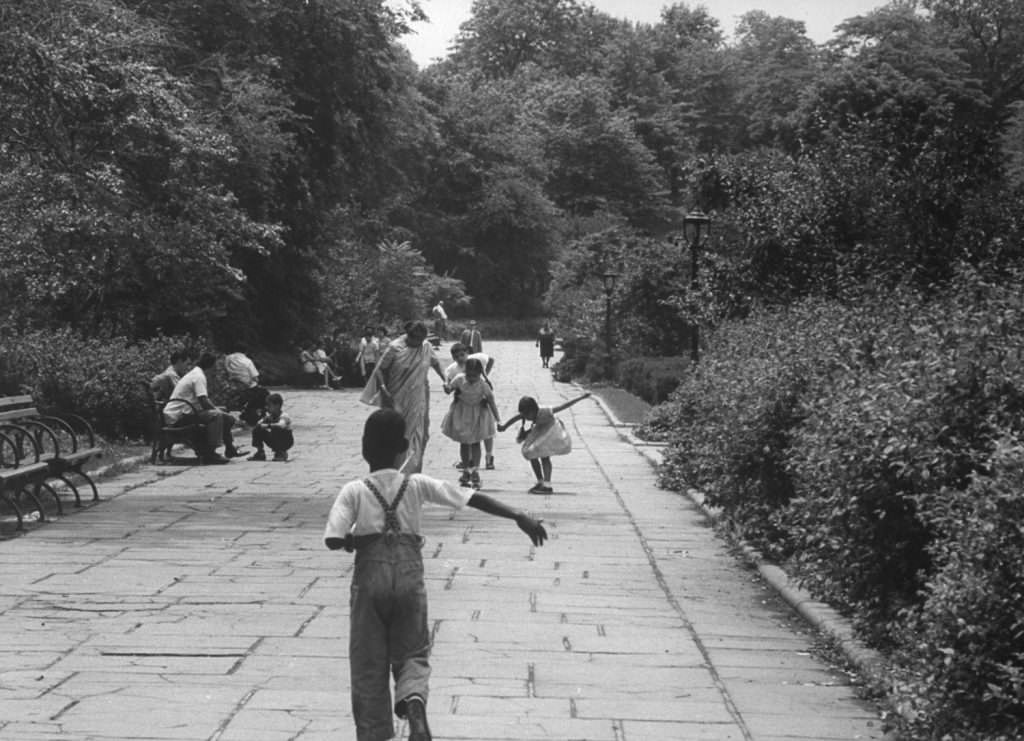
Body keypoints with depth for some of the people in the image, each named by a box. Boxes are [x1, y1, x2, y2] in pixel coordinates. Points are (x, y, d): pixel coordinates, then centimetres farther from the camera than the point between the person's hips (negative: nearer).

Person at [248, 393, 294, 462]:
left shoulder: (284, 416, -24)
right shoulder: (269, 416, -3)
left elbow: (281, 425, -46)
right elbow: (259, 424, -8)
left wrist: (268, 426, -52)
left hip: (286, 443, -7)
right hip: (275, 442, 7)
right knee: (257, 430, -6)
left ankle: (282, 453, -12)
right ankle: (260, 452, 4)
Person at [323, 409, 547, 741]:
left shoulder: (354, 491, -4)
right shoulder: (417, 484, 0)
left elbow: (333, 540, -14)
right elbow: (473, 498, -3)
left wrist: (354, 540, 8)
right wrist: (518, 516, -4)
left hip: (369, 578, -1)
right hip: (410, 576, 1)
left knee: (368, 663, 11)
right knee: (412, 653, 13)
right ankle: (414, 699, -18)